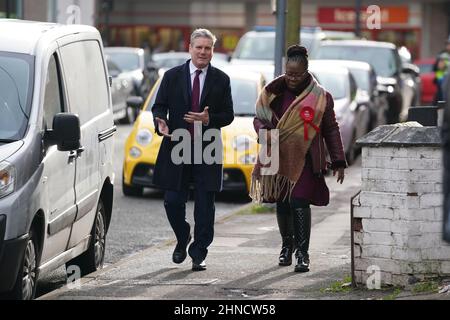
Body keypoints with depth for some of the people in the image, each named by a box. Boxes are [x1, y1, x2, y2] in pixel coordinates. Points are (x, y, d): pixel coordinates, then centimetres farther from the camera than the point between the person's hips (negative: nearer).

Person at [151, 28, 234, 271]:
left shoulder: (221, 80, 6)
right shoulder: (172, 76, 6)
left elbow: (228, 115, 5)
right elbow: (159, 106, 6)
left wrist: (209, 120, -15)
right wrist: (160, 123, -15)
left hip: (207, 152, 0)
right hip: (176, 149, 0)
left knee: (205, 205, -2)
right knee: (173, 201, 1)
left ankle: (199, 254, 6)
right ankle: (183, 239, 28)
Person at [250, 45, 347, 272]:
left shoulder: (320, 97, -1)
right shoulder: (274, 92, 6)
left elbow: (331, 130, 5)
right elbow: (259, 118, 11)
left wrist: (338, 162, 2)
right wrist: (265, 131, -14)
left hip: (305, 160, -3)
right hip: (279, 158, 3)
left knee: (299, 202, -14)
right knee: (282, 204, 11)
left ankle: (302, 253, -12)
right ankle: (287, 245, 30)